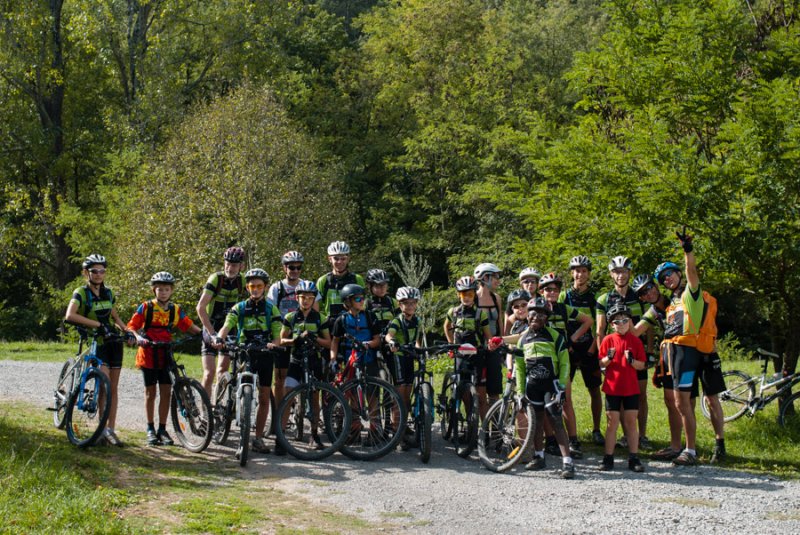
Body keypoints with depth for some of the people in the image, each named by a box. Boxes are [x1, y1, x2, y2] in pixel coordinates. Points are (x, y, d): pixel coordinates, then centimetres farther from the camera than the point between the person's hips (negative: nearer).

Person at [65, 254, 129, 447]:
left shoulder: (108, 293, 9)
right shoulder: (81, 293, -9)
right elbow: (70, 315, -27)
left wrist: (127, 331, 3)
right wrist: (98, 325, -30)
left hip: (113, 341, 5)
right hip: (96, 343, -5)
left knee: (113, 388, 3)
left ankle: (111, 429, 8)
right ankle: (104, 429, -11)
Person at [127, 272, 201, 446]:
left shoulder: (176, 310, 5)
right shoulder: (145, 307, -4)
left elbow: (189, 326, 4)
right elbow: (131, 327, -6)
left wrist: (203, 332, -14)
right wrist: (138, 337, -25)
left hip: (165, 355, 3)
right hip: (148, 354, -3)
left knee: (166, 392, 0)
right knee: (150, 392, 4)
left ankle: (162, 429, 9)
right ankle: (150, 429, 13)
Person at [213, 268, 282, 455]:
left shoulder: (271, 309, 5)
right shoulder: (239, 308, 3)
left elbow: (277, 334, -3)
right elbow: (227, 326, -11)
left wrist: (273, 343, -27)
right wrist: (219, 338, -33)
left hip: (265, 355, 1)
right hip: (244, 354, -1)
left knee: (264, 398, 4)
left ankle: (258, 438, 13)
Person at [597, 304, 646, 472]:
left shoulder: (635, 341, 1)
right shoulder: (608, 340, 0)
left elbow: (642, 365, 0)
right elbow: (601, 364, 1)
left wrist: (632, 360, -19)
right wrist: (609, 358, -19)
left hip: (631, 388, 0)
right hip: (612, 387, 0)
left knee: (631, 423, 4)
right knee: (612, 423, 3)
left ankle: (634, 458, 8)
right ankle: (608, 458, 7)